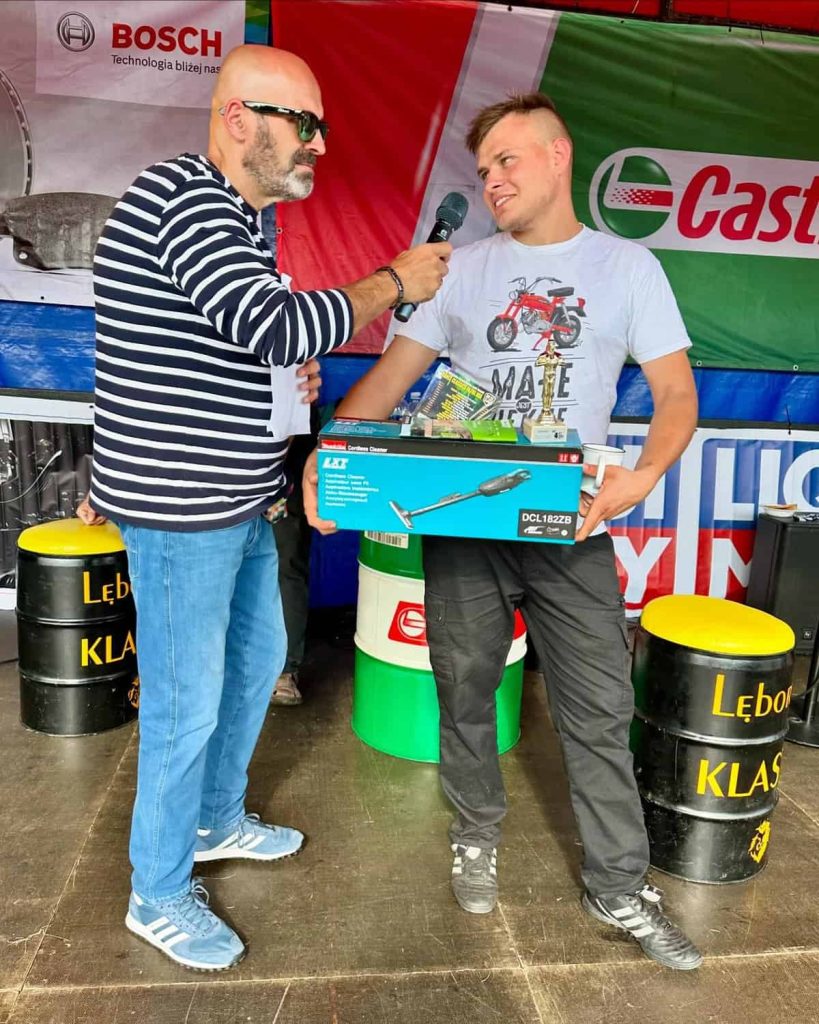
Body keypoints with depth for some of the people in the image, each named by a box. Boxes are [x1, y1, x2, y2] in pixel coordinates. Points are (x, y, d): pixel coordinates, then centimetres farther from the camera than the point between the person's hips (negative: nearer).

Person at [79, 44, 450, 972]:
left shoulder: (235, 215, 14)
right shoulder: (183, 200, -18)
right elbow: (279, 325, -29)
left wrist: (286, 376, 8)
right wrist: (395, 281, -16)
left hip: (238, 501, 10)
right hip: (179, 509, -10)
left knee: (257, 660, 21)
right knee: (187, 706, 2)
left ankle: (218, 820, 43)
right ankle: (158, 895, 25)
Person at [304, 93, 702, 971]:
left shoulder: (628, 267, 5)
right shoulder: (464, 268, 8)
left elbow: (677, 394, 0)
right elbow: (392, 372, 2)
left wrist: (644, 475, -21)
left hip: (572, 527, -1)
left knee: (599, 709, 4)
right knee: (465, 692, 13)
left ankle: (618, 887, 23)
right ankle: (477, 836, 37)